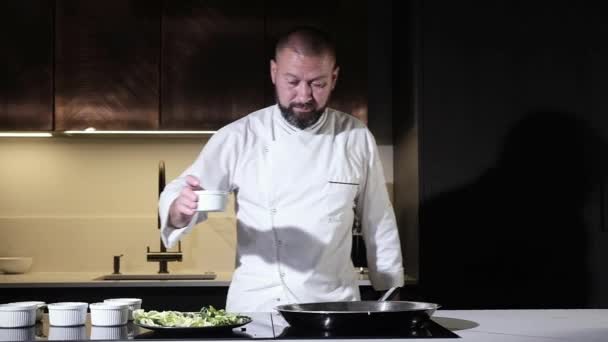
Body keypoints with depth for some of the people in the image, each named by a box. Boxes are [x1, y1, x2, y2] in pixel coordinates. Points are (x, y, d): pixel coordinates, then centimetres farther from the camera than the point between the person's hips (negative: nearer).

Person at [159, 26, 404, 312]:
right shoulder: (239, 138, 0)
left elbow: (379, 226, 11)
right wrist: (181, 207, -25)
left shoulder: (357, 138, 5)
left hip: (335, 302, 1)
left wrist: (393, 302, 10)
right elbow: (178, 195, -2)